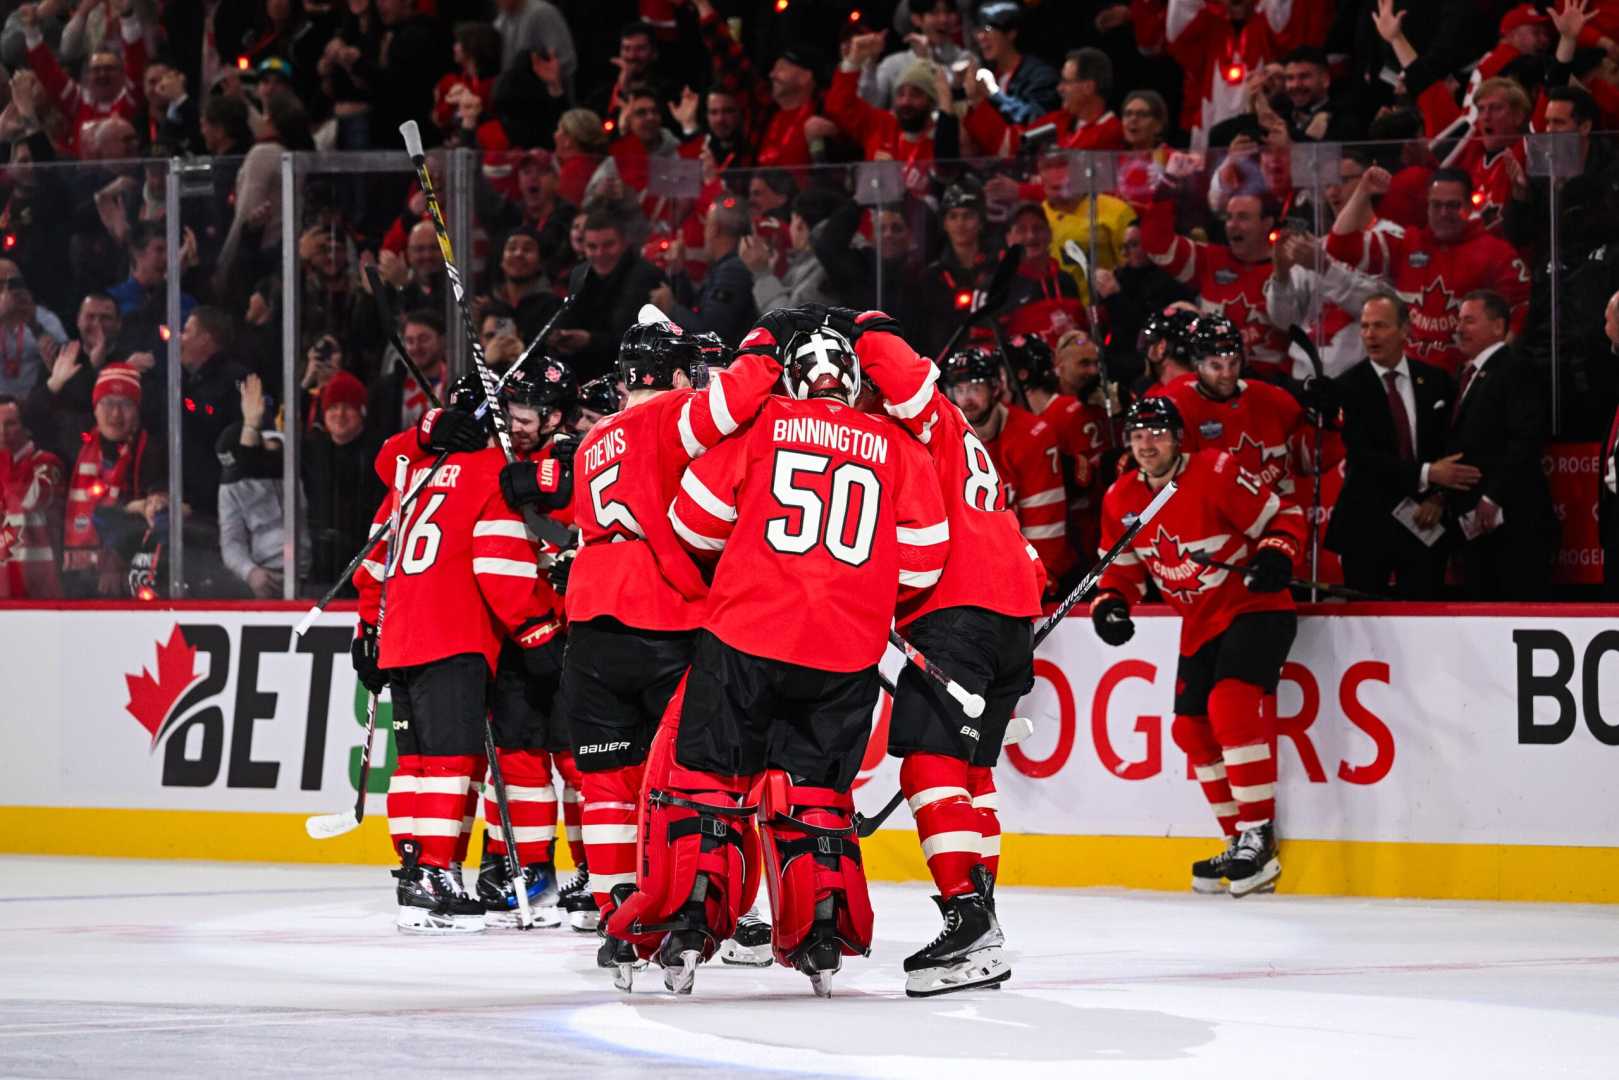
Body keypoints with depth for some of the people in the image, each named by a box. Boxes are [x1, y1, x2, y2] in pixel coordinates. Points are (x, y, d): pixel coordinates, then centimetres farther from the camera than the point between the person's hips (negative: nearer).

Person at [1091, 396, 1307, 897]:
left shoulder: (1216, 472, -18)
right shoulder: (1121, 499, 2)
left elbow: (1285, 516, -11)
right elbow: (1123, 566, 14)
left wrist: (1276, 556, -29)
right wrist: (1110, 603, -5)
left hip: (1256, 607, -8)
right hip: (1200, 623, 8)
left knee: (1231, 703, -25)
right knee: (1192, 727, 5)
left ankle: (1258, 834, -21)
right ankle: (1241, 845, 17)